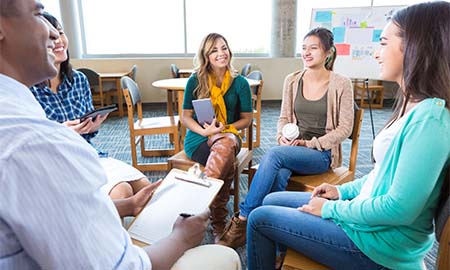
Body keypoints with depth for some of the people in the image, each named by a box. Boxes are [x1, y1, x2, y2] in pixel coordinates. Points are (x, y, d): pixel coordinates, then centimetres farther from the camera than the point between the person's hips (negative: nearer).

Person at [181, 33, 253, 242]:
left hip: (228, 136, 1)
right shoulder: (195, 81, 2)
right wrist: (205, 131, -17)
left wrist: (226, 128, -11)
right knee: (227, 159, -35)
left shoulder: (240, 83, 5)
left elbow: (247, 118, 8)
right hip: (198, 137, -1)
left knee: (225, 145, -39)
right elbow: (186, 117, 3)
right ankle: (218, 223, -26)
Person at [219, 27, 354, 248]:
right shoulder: (292, 80, 7)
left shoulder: (341, 84, -4)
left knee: (273, 155, -31)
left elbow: (345, 128, -3)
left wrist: (310, 143, -13)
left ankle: (242, 220, -21)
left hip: (322, 153, -3)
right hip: (292, 149, 3)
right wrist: (283, 137, -8)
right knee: (279, 175, -33)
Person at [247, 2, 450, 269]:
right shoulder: (413, 106, 5)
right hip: (366, 210, 9)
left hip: (380, 243, -9)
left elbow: (400, 209, -27)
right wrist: (344, 191, 9)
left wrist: (331, 209, -15)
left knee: (260, 219, -3)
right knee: (271, 201, 15)